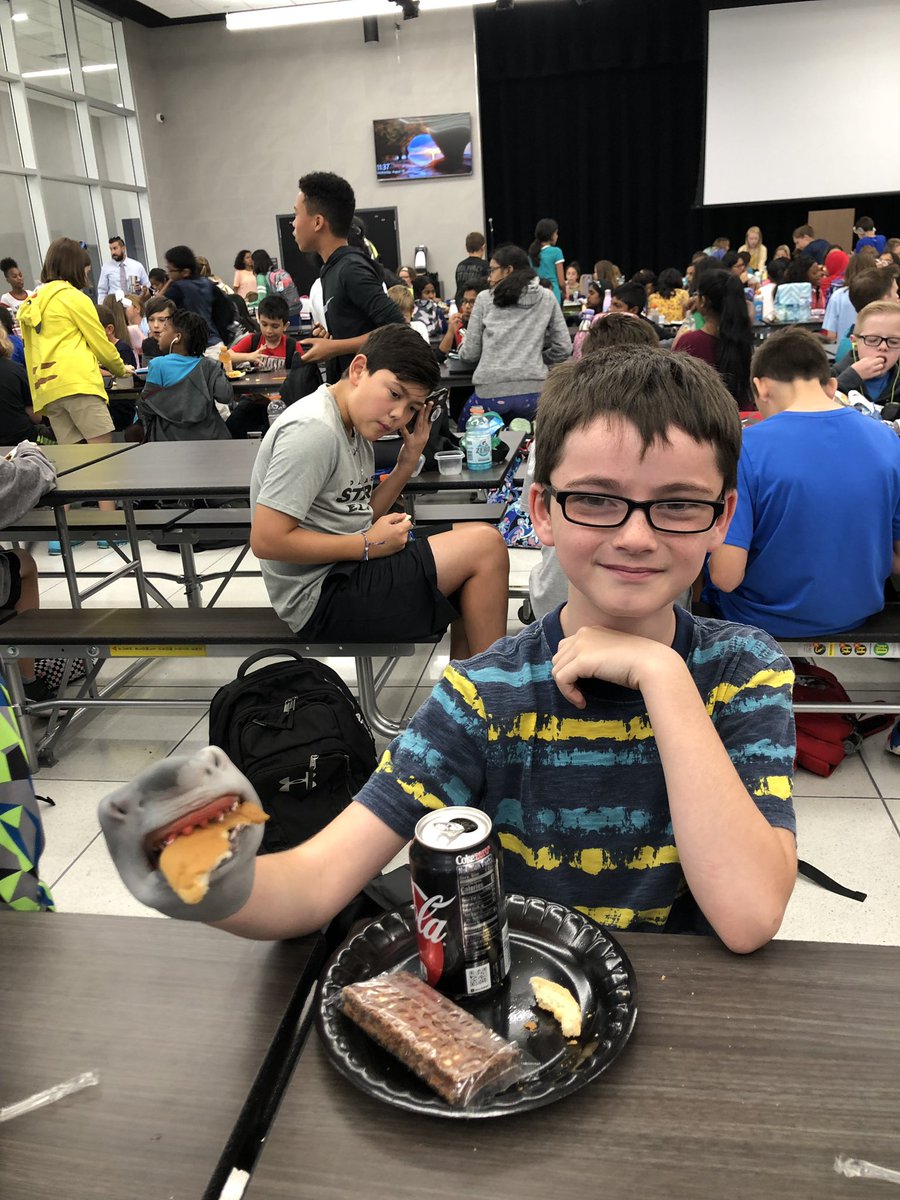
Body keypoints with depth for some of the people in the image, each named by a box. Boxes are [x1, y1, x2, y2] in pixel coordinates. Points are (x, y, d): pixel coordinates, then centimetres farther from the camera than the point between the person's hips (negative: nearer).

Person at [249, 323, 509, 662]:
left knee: (476, 538, 16)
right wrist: (367, 546, -16)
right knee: (485, 546, -12)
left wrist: (409, 460, 2)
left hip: (348, 571, 10)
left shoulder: (355, 427, 10)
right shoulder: (313, 430, -19)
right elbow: (266, 540, -23)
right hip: (321, 597, -10)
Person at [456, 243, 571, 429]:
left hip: (491, 392, -1)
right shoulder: (546, 298, 10)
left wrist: (463, 349, 28)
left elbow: (469, 354, 6)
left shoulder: (485, 299, 5)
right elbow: (563, 348, 10)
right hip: (532, 391, 2)